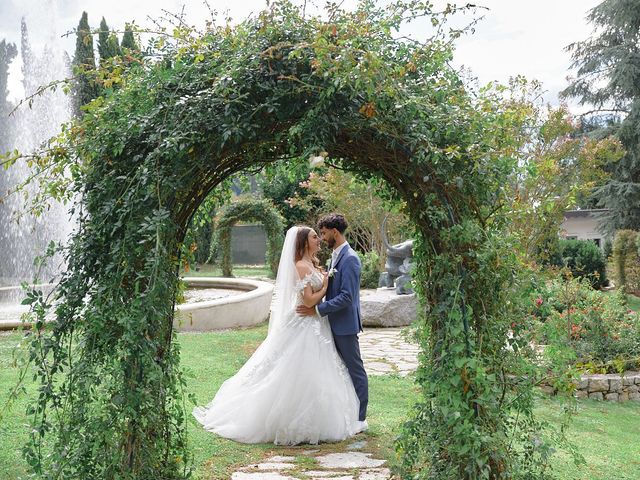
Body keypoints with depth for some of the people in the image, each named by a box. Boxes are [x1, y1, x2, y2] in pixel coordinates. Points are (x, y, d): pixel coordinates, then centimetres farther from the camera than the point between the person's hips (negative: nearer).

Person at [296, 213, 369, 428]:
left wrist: (317, 309, -22)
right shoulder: (336, 256, 13)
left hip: (345, 324, -10)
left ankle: (360, 418, 9)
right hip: (335, 324, 10)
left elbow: (347, 296, -24)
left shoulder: (349, 259, -18)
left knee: (355, 370, 0)